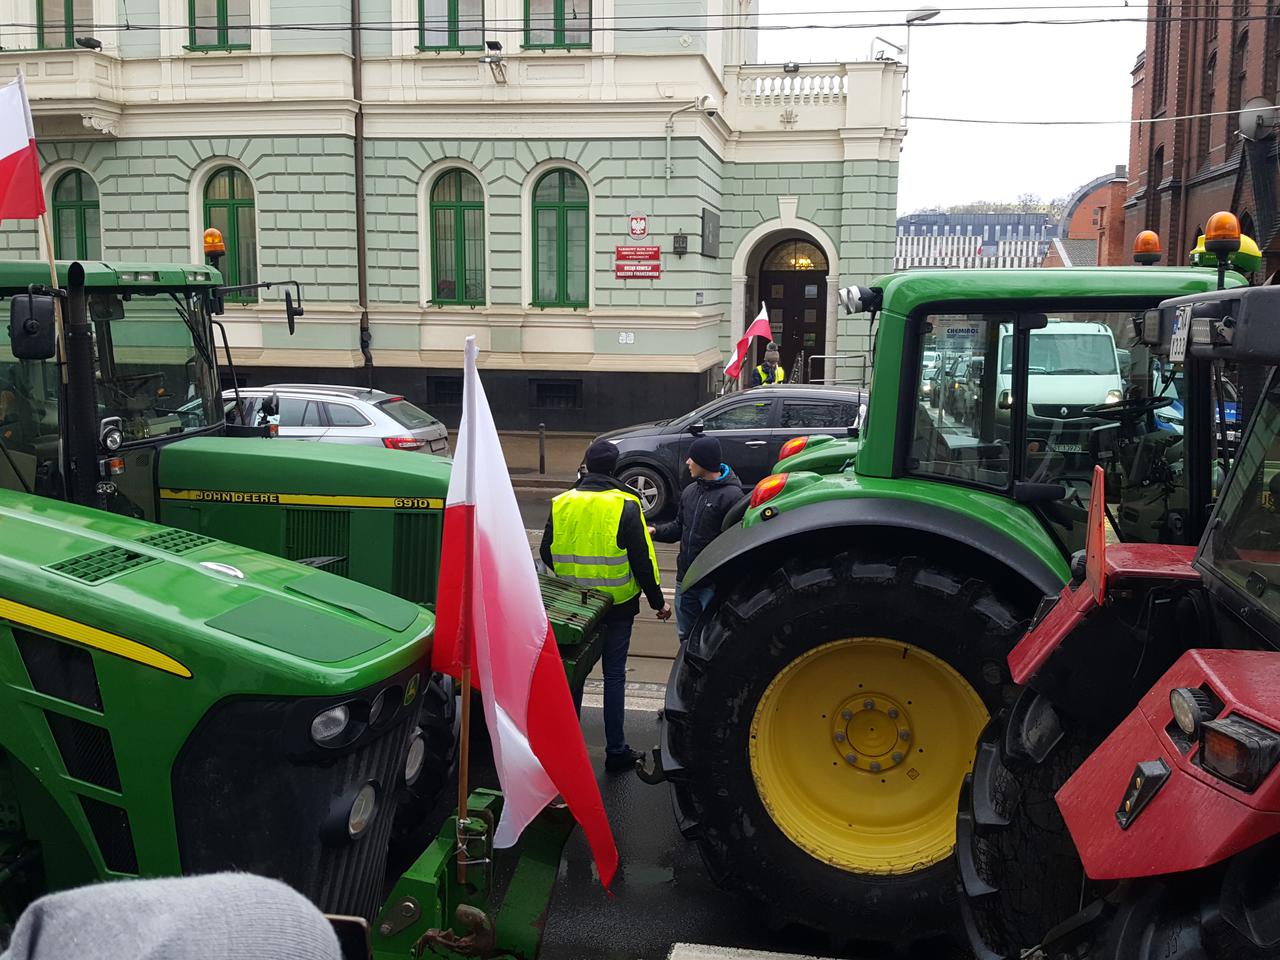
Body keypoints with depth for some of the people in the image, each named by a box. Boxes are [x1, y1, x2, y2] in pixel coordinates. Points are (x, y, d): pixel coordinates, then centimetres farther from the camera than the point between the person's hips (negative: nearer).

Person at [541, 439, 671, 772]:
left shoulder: (561, 503, -2)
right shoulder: (625, 505, -12)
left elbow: (546, 554, 5)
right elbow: (642, 560, -12)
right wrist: (657, 601, -1)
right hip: (617, 606, -3)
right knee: (614, 675, 6)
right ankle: (616, 751, 11)